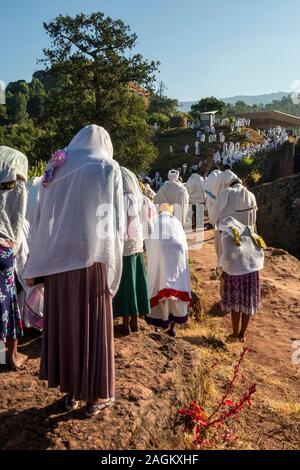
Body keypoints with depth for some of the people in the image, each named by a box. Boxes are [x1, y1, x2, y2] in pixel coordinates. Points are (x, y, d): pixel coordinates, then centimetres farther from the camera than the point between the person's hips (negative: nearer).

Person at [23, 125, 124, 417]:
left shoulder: (55, 168, 10)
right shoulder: (108, 168, 1)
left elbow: (40, 219, 9)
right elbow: (115, 219, -4)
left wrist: (35, 264, 12)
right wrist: (112, 262, 1)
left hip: (55, 258, 4)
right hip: (91, 256, -4)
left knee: (62, 322, 13)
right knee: (92, 325, 7)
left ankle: (69, 391, 27)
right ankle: (95, 397, 19)